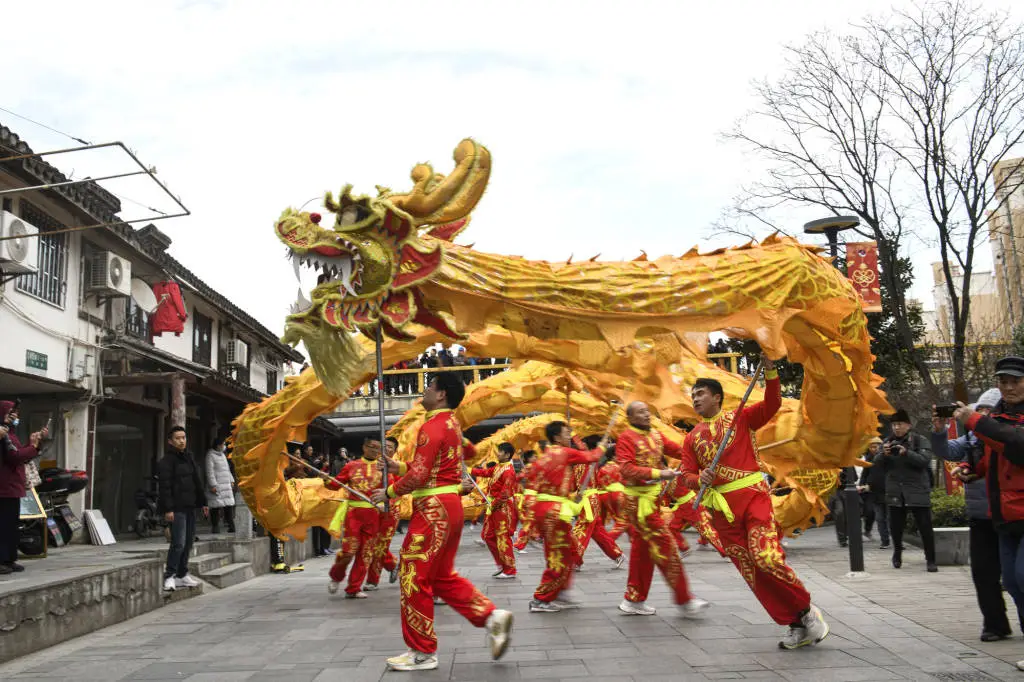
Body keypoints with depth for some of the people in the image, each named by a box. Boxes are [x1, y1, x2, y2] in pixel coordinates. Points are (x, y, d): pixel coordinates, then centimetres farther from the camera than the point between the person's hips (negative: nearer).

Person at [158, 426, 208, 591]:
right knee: (178, 543, -11)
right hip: (177, 509, -8)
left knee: (188, 542, 11)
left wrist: (203, 502, 19)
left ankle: (182, 575, 20)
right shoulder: (167, 461, -8)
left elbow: (197, 482, 21)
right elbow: (165, 486, -14)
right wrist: (168, 509, -19)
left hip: (190, 507, 8)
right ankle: (169, 576, -1)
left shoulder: (189, 458, 15)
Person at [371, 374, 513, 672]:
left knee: (414, 577, 0)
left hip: (434, 509, -10)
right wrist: (400, 467, 15)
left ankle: (423, 652, 9)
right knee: (442, 576, 18)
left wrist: (389, 492, -6)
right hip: (449, 506, 10)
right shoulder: (451, 424, 15)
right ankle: (492, 616, 9)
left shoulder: (433, 426, -16)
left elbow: (419, 475, -19)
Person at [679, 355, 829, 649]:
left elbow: (771, 405, -9)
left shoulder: (741, 417, 6)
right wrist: (699, 479, -14)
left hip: (753, 495, -4)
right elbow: (687, 475, 9)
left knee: (766, 557, -21)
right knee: (750, 572, 3)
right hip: (722, 508, 4)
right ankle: (796, 626, 16)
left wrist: (770, 371, -20)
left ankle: (806, 610, 3)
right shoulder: (692, 438, 14)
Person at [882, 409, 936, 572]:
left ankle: (931, 560, 7)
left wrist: (906, 452, -29)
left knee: (925, 526, -3)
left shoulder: (919, 440, -1)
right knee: (895, 526, 10)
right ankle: (897, 552, 32)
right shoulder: (887, 442, 10)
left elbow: (924, 460, -15)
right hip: (895, 491, 4)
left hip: (917, 490, -3)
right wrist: (884, 454, -15)